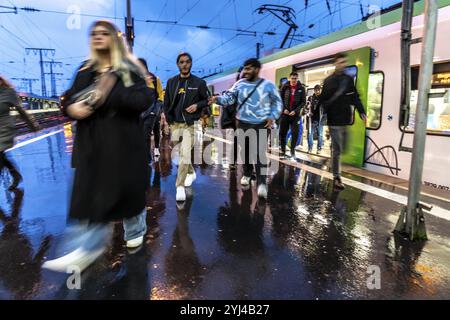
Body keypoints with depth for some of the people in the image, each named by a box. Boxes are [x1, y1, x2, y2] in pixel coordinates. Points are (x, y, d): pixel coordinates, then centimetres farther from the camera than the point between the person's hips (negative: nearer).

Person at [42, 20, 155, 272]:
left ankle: (136, 231, 31)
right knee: (88, 193, 3)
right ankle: (87, 249, 11)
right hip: (91, 143, 5)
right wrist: (71, 107, -7)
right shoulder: (85, 70, 14)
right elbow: (69, 98, 18)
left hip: (123, 141, -4)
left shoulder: (130, 69, -1)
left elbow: (145, 99, -15)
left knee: (129, 187, 6)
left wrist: (110, 96, -24)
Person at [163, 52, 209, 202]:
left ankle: (180, 186, -12)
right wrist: (168, 120, 5)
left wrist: (198, 105, -12)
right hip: (175, 124, 4)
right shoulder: (171, 82, 9)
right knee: (179, 153, 14)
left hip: (190, 124, -4)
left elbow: (207, 100, 8)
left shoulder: (199, 82, 1)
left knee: (185, 154, -15)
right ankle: (191, 173, 39)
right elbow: (166, 102, 12)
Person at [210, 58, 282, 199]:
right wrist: (218, 99, -25)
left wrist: (272, 116, -8)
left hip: (261, 125, -3)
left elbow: (277, 102, 5)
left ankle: (262, 183, -7)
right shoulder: (239, 84, 2)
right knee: (245, 150, 14)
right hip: (243, 124, 3)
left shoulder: (268, 85, -2)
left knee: (259, 153, -10)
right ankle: (247, 174, 35)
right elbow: (229, 97, -5)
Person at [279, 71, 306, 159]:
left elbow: (303, 102, 0)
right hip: (284, 113, 1)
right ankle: (283, 151, 14)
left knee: (295, 133, -1)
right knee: (282, 133, 3)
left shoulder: (301, 88, 1)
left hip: (295, 114, -1)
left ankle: (292, 151, 11)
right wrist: (283, 109, -8)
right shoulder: (285, 87, 3)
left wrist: (296, 110, -11)